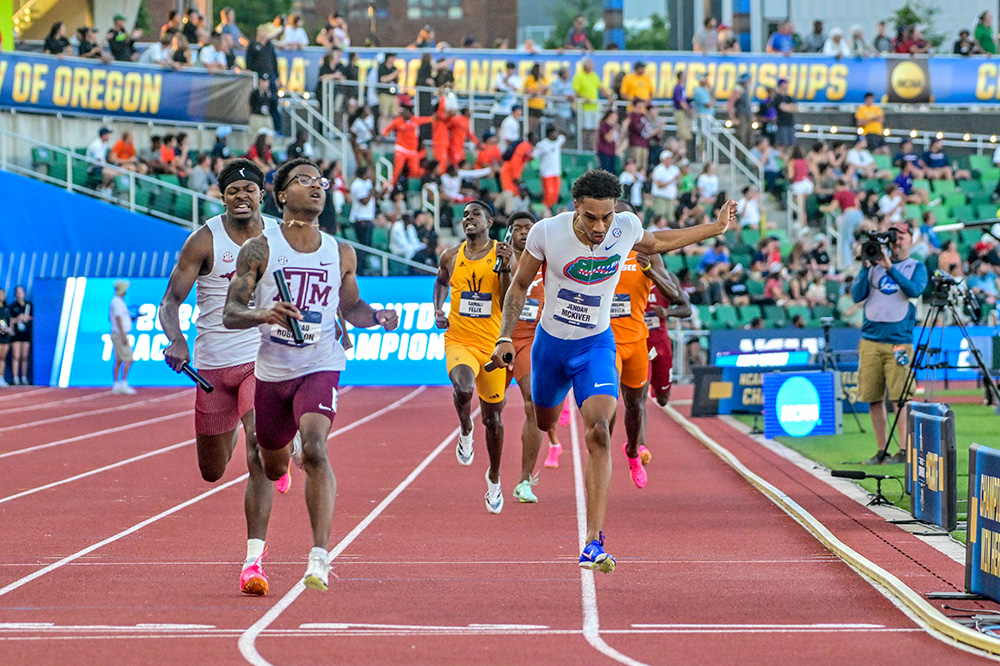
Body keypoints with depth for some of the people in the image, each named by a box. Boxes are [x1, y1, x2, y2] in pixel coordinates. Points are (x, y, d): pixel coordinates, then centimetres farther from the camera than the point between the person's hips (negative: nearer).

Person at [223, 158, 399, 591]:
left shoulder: (341, 254, 4)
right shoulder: (260, 250, -4)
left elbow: (350, 307, 18)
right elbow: (229, 313, -6)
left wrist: (376, 317, -5)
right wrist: (263, 315, -27)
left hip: (319, 368, -1)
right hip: (271, 371, 1)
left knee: (315, 449, -25)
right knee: (271, 468, 16)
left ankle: (320, 556, -26)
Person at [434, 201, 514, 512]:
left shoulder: (502, 255, -4)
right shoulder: (451, 256, 4)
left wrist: (505, 266, -21)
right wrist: (438, 310, 9)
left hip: (493, 344, 0)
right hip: (459, 341, 0)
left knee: (493, 416, 10)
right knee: (463, 387, -33)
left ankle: (494, 477, 32)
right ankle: (466, 431, 0)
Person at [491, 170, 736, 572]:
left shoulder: (627, 228, -14)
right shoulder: (547, 233, -20)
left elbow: (655, 243, 12)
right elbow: (519, 286, -3)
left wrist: (715, 229, 16)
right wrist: (505, 338, -10)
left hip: (596, 345, -1)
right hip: (550, 342, 1)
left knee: (599, 432, -21)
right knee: (543, 424, 19)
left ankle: (594, 542, -25)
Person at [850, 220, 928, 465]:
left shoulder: (916, 267, 8)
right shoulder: (875, 264, 15)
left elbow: (915, 290, -12)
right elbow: (857, 295, 6)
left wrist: (890, 268, -16)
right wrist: (866, 267, -5)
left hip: (899, 341, -3)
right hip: (870, 340, 3)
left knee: (900, 397, -9)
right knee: (874, 399, 2)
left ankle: (904, 450, -8)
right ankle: (882, 451, 8)